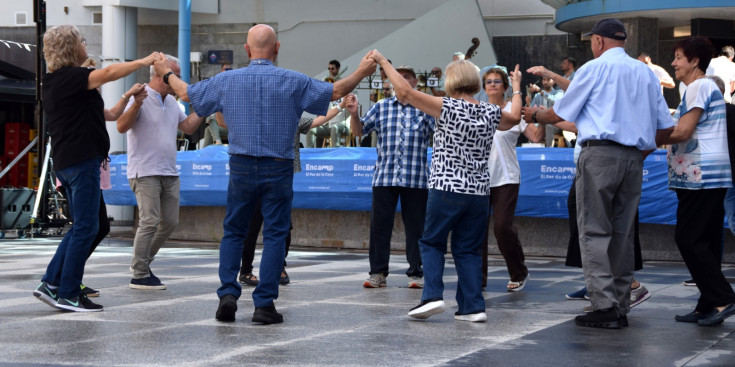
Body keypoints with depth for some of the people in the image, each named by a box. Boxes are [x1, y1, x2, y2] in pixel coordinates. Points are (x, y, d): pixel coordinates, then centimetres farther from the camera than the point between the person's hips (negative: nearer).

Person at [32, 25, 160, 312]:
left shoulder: (53, 82, 18)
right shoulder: (69, 77, -13)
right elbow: (109, 73, -25)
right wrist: (144, 62, -16)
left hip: (66, 160, 10)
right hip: (81, 159, -10)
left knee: (81, 226, 16)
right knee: (86, 227, -6)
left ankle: (51, 283, 13)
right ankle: (68, 295, -4)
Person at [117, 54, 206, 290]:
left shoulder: (172, 101, 16)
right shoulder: (141, 97, -10)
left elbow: (188, 127, 25)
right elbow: (122, 127, -19)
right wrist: (136, 104, -33)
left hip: (169, 173, 8)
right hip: (145, 172, -8)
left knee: (170, 222, 9)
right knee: (150, 222, -12)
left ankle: (143, 262, 25)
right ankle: (139, 276, -5)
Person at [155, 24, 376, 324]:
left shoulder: (227, 80, 1)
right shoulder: (293, 82, -4)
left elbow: (186, 93, 14)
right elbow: (335, 92, 4)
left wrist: (167, 73, 34)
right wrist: (361, 72, 21)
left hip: (241, 167, 2)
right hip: (278, 168, -2)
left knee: (233, 232, 13)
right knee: (274, 235, 4)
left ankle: (228, 293, 1)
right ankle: (264, 304, 1)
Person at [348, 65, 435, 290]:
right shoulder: (382, 107, 14)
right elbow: (359, 131, 14)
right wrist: (354, 113, -4)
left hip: (416, 178, -2)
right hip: (384, 176, 2)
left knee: (415, 226, 2)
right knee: (379, 224, 0)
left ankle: (416, 273, 10)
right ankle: (378, 273, 7)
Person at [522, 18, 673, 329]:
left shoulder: (594, 68, 1)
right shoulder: (646, 73, 16)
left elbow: (559, 114, 7)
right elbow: (664, 125, 14)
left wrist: (535, 115, 26)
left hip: (600, 154, -5)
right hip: (634, 157, 6)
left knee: (594, 231, -5)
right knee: (623, 232, 9)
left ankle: (604, 306, -13)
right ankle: (621, 308, 9)